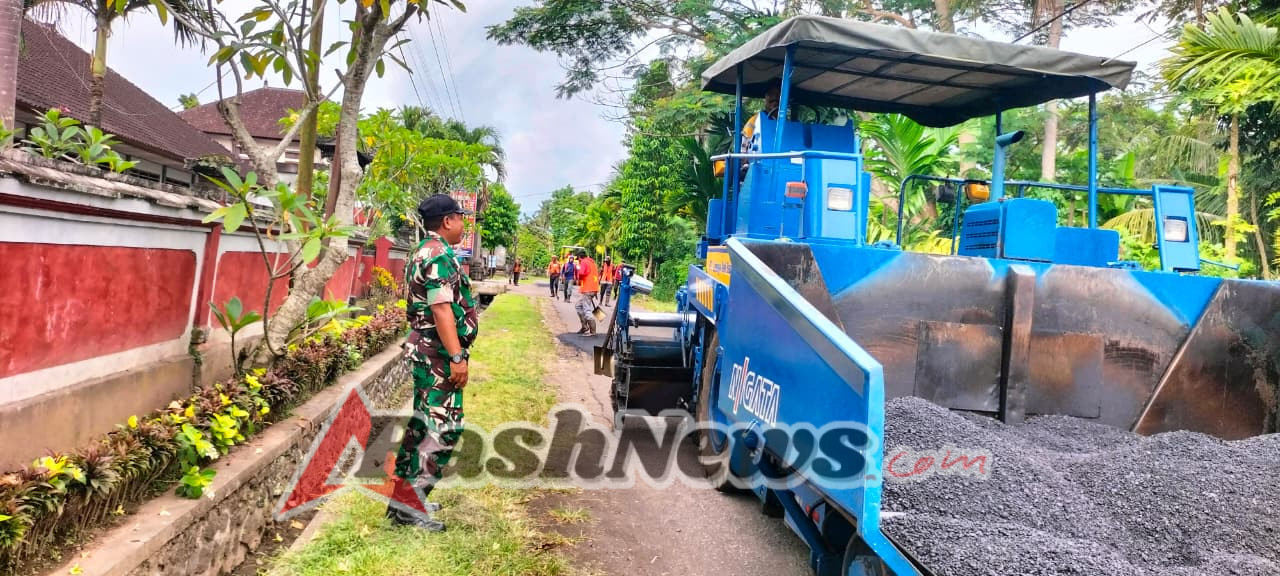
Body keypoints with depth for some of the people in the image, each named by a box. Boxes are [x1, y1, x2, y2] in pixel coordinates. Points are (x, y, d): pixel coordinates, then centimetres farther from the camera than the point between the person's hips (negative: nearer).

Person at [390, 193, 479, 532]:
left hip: (427, 350, 11)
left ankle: (404, 493, 25)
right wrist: (456, 357, -25)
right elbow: (442, 309, -24)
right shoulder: (440, 255, -17)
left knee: (425, 422, 16)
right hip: (438, 353, -11)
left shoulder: (425, 252, 17)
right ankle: (408, 502, -1)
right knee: (443, 427, -7)